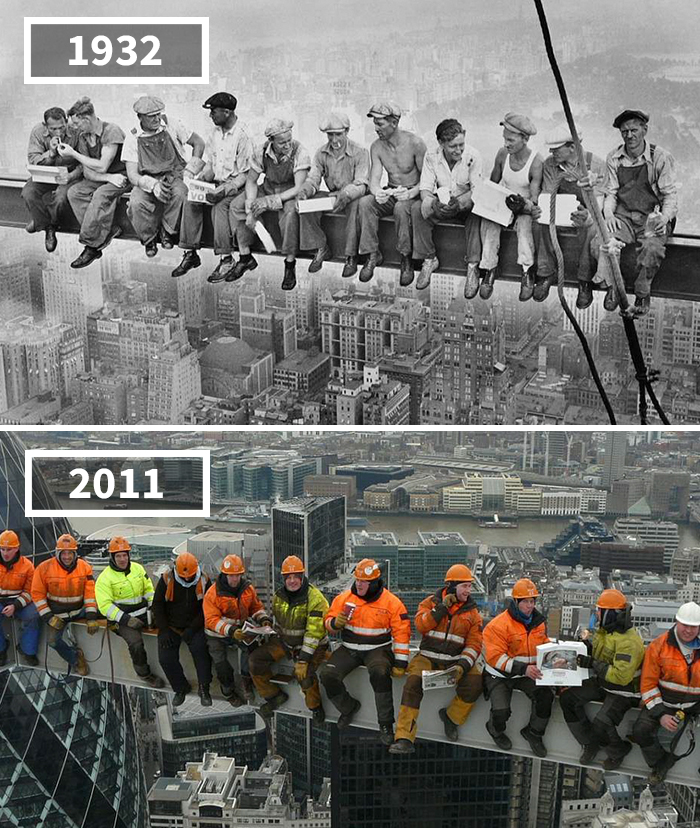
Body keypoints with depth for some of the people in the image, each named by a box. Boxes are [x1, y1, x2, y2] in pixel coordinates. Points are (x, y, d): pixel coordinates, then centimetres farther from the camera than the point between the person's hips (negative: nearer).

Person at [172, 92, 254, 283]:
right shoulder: (214, 133, 8)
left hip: (237, 186, -7)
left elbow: (245, 174, -15)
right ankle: (190, 253, -12)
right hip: (217, 182, 7)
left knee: (220, 206, -34)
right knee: (190, 201, -16)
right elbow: (210, 165, 14)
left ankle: (226, 259, -26)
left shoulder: (243, 136, -15)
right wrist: (199, 179, -6)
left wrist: (224, 190, -27)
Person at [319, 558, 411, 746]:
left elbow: (401, 634, -7)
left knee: (380, 673, -35)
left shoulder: (392, 602, -7)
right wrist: (336, 623, -16)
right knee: (327, 675, -17)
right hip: (349, 648, 4)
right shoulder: (344, 598, 1)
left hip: (378, 649, -3)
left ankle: (385, 724, -17)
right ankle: (349, 707, 12)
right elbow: (329, 623, 9)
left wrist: (400, 663, -12)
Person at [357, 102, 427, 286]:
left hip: (413, 194, -4)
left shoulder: (414, 143, -14)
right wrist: (377, 192, -31)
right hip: (390, 193, 5)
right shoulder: (376, 147, 0)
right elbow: (374, 178, -7)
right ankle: (372, 254, -18)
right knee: (365, 203, -25)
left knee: (401, 207, -38)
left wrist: (411, 193, -31)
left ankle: (406, 259, -24)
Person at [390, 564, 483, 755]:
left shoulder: (471, 612, 7)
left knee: (475, 682, -27)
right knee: (414, 682, -29)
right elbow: (421, 625, -11)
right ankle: (404, 739, -26)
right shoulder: (431, 602, 6)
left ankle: (451, 717, 0)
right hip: (428, 658, -1)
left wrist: (462, 666, -16)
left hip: (455, 661, 1)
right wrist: (442, 607, -15)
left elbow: (474, 645, 0)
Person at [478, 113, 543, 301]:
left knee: (525, 221, -37)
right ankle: (489, 269, -26)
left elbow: (533, 201, -19)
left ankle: (527, 272, -33)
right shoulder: (502, 154, -4)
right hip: (503, 202, 4)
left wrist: (525, 205, -42)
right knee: (488, 219, -29)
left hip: (525, 207, -4)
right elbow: (493, 183, 11)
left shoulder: (536, 161, -18)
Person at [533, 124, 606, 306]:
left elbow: (598, 202, -19)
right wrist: (537, 209, -30)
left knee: (589, 228, -38)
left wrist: (587, 216, -44)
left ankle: (585, 282, -24)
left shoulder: (596, 165, -15)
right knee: (541, 223, -29)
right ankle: (546, 274, -17)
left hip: (587, 212, -3)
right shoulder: (550, 164, -4)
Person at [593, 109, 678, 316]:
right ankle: (612, 286, -3)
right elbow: (610, 193, 10)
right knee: (601, 243, -28)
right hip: (623, 216, 3)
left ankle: (642, 294, -9)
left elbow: (670, 194, -2)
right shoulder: (614, 158, 7)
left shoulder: (661, 157, -3)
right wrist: (608, 214, -11)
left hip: (652, 218, -2)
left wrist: (664, 218, -21)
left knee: (652, 248, -35)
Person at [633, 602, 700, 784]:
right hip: (663, 703, -1)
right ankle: (659, 763, 7)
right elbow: (648, 683, -5)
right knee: (641, 730, -20)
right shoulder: (659, 646, -6)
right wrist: (660, 714, -14)